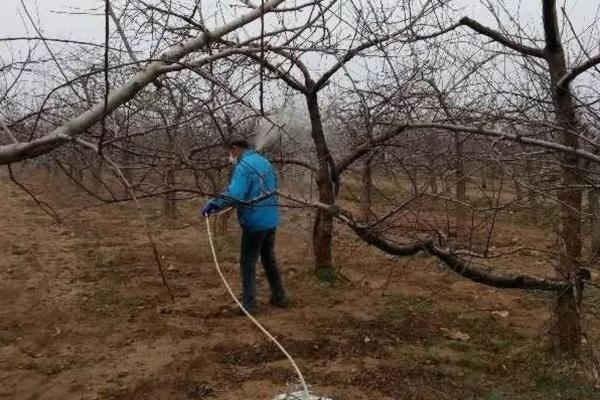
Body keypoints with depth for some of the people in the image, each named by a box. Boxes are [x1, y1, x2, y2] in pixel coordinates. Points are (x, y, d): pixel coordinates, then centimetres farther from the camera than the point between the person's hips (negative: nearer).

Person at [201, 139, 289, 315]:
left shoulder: (243, 166, -15)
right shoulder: (265, 162, 12)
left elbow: (234, 195, -28)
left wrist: (211, 205, -24)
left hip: (254, 222, -8)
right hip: (271, 220, 8)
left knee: (248, 262, 3)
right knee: (269, 258, 21)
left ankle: (249, 305, 5)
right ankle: (279, 297, 28)